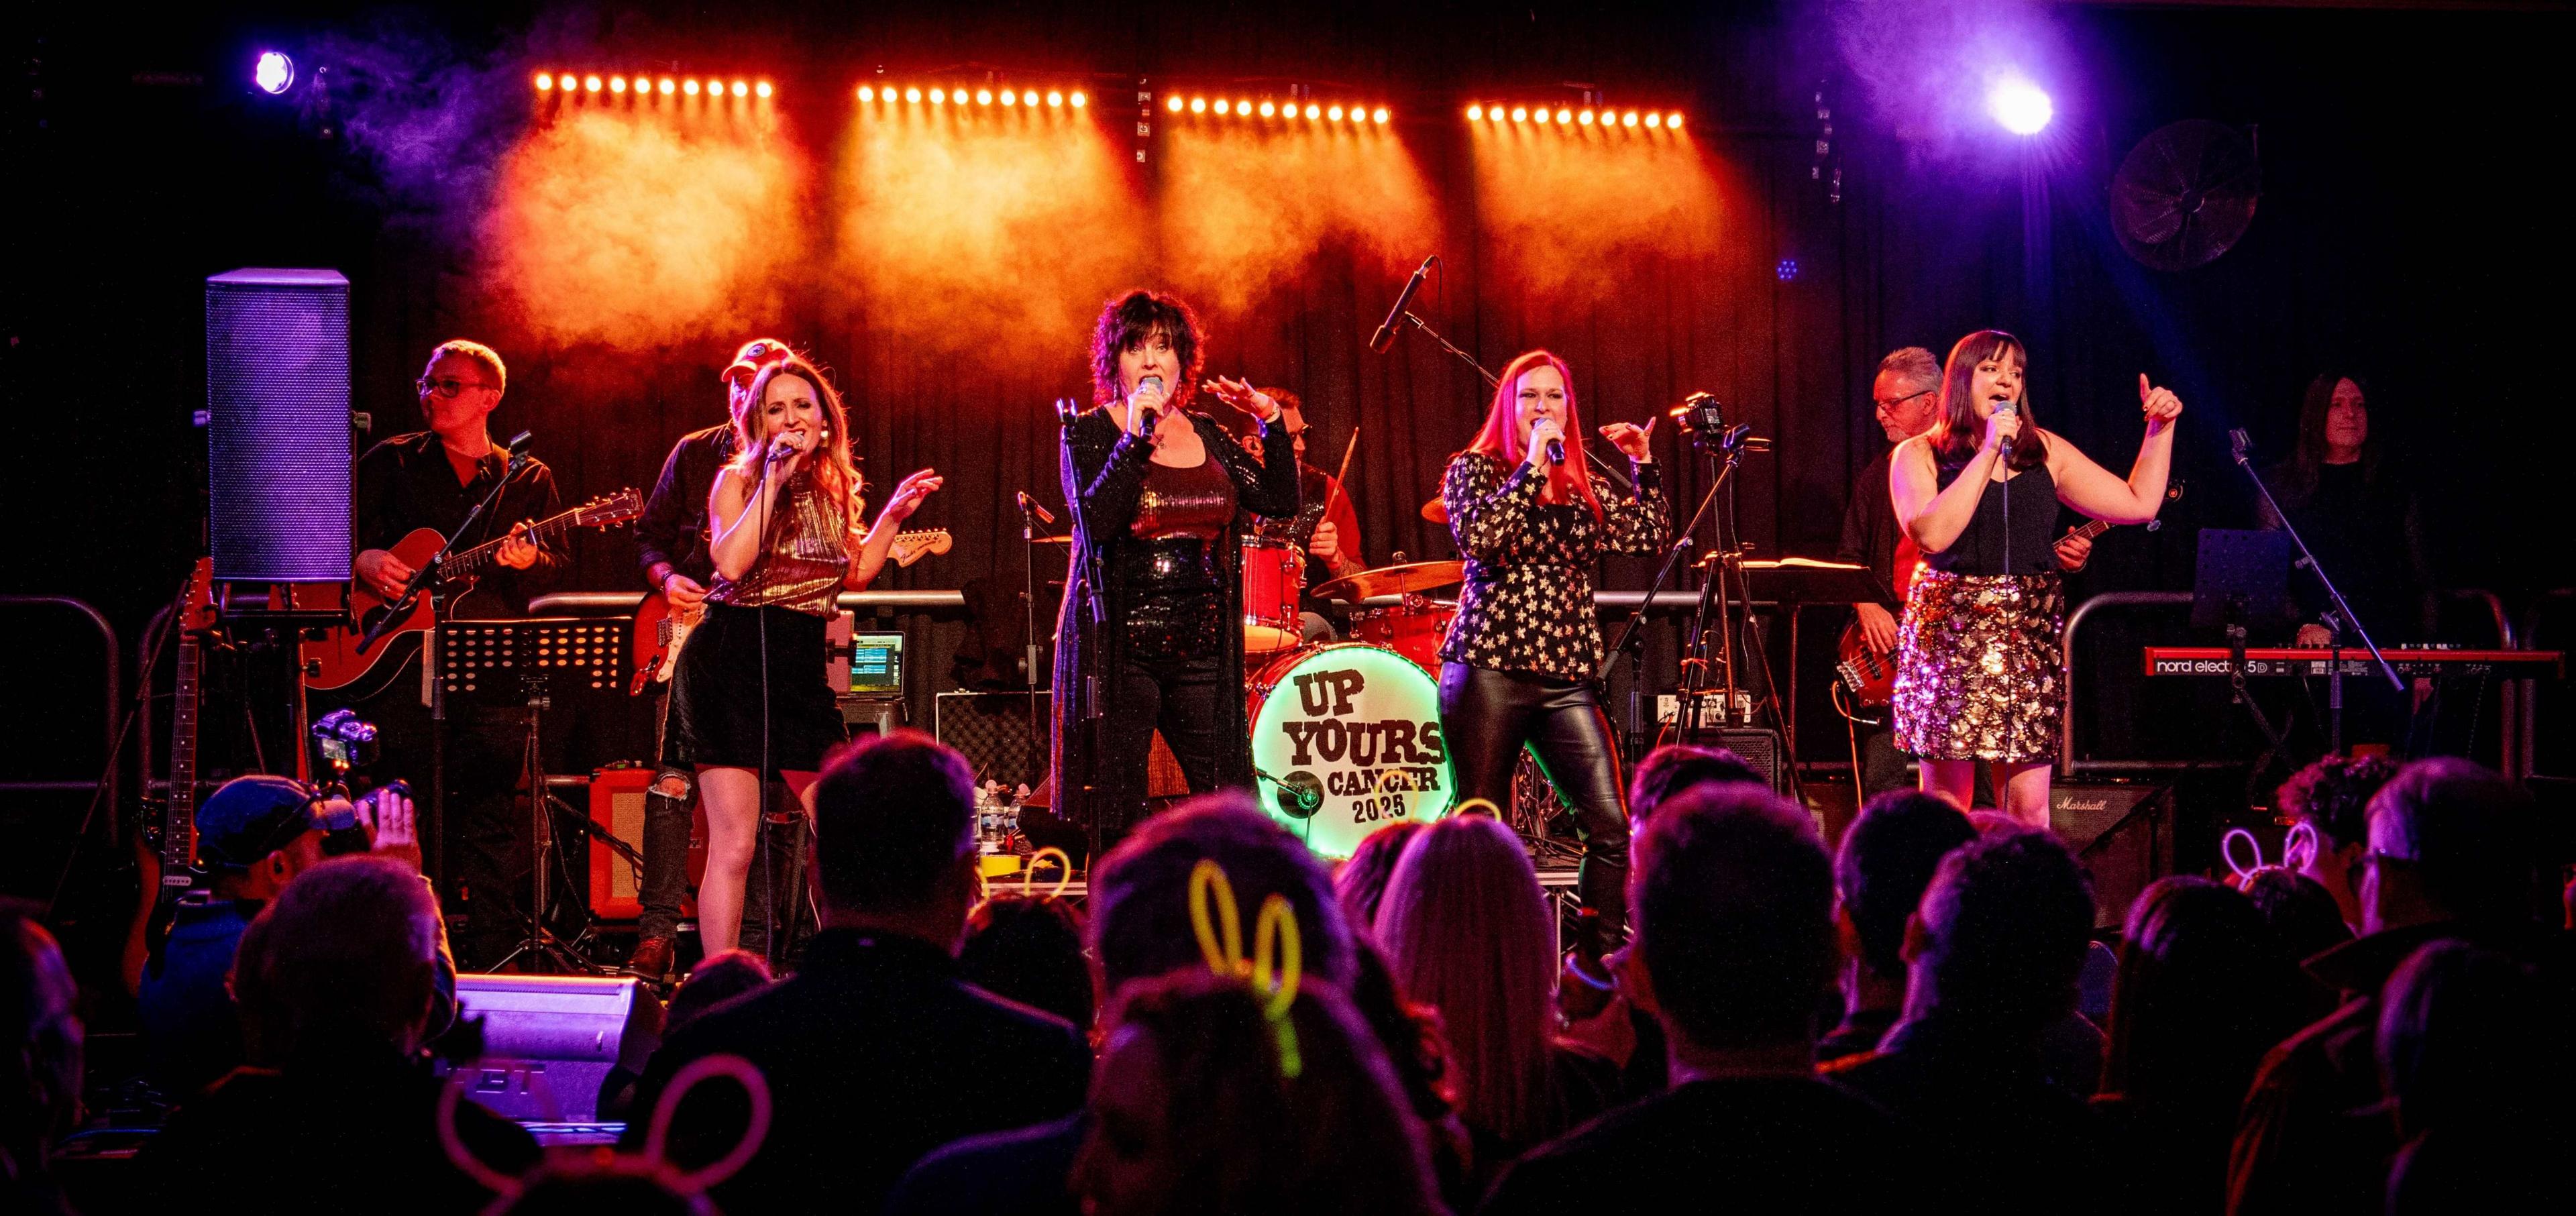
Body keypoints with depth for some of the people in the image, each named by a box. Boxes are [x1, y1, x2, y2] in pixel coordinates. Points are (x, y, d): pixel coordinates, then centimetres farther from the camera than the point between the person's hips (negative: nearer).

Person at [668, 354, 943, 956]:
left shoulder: (834, 489, 15)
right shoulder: (737, 480, -2)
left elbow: (851, 574, 23)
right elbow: (730, 563, -19)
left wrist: (893, 516, 14)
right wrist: (774, 481, -17)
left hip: (801, 670, 6)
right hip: (732, 664, -5)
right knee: (734, 846, -8)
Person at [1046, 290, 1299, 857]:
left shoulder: (1205, 434, 14)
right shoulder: (1089, 433, 0)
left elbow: (1281, 502, 11)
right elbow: (1096, 520, -16)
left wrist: (1271, 422, 2)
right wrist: (1136, 437, -20)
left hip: (1201, 645, 4)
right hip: (1121, 647, -4)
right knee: (1113, 824, -6)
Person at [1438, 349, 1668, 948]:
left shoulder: (1583, 488, 17)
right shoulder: (1474, 470, 4)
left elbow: (1651, 536, 16)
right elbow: (1479, 536, -15)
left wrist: (1643, 463, 10)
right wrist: (1532, 467, -13)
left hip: (1566, 679, 4)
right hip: (1489, 673, -4)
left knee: (1612, 828, -9)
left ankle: (1604, 959, -3)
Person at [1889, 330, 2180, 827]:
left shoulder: (2045, 451, 13)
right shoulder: (1919, 455, 2)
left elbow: (2139, 504, 14)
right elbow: (1931, 534, -17)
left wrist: (2160, 429, 6)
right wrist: (1988, 453, -14)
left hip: (2032, 636, 3)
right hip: (1950, 636, -3)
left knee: (2031, 808, -2)